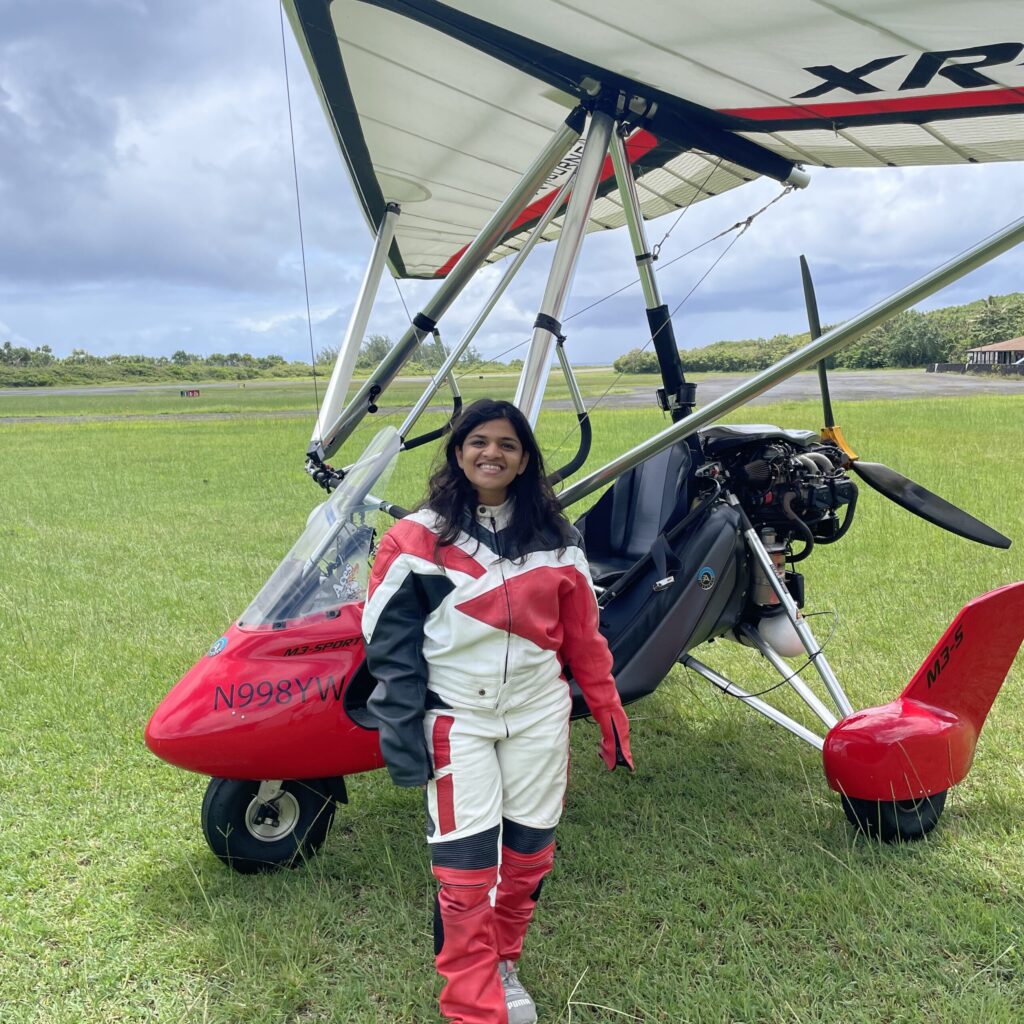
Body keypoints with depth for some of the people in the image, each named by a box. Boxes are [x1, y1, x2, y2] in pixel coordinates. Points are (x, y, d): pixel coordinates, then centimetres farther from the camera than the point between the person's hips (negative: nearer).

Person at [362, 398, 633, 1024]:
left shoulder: (556, 539, 4)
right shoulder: (416, 541, -6)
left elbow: (583, 636, 7)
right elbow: (390, 648, -6)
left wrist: (610, 715, 7)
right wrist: (403, 740, -9)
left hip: (540, 716, 3)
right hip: (458, 721, -3)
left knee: (530, 855, 13)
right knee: (466, 871, -2)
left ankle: (502, 962, 38)